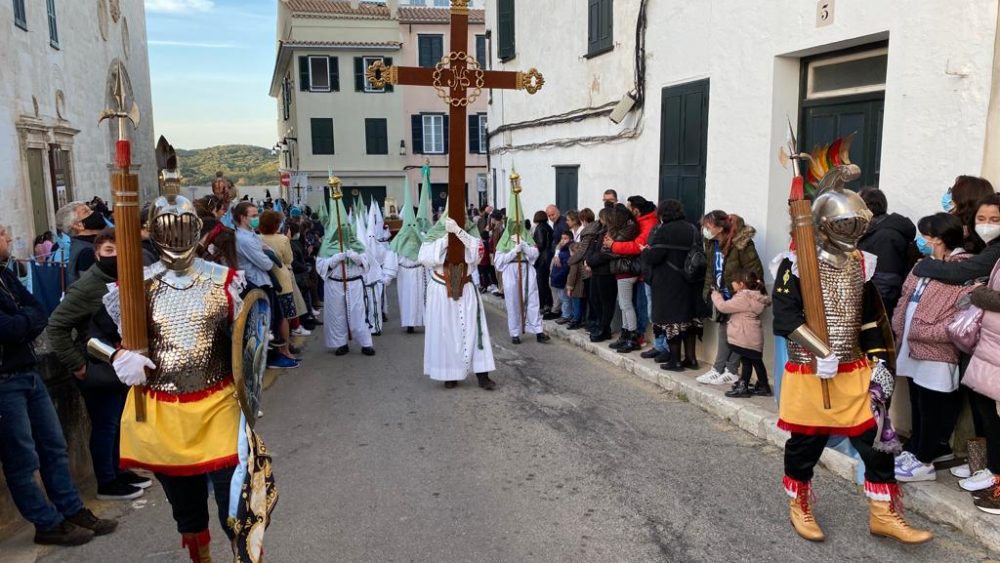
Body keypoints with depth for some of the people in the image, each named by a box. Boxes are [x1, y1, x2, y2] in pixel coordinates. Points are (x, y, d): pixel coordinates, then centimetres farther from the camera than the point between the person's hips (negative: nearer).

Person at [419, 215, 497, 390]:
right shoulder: (435, 235, -4)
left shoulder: (469, 233, -2)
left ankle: (482, 375, 4)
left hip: (465, 291, 1)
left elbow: (476, 253, -20)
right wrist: (445, 239, -22)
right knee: (445, 333, 5)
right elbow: (425, 259, -17)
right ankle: (449, 374, 17)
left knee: (473, 331, 0)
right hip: (441, 292, -1)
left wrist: (459, 232, -27)